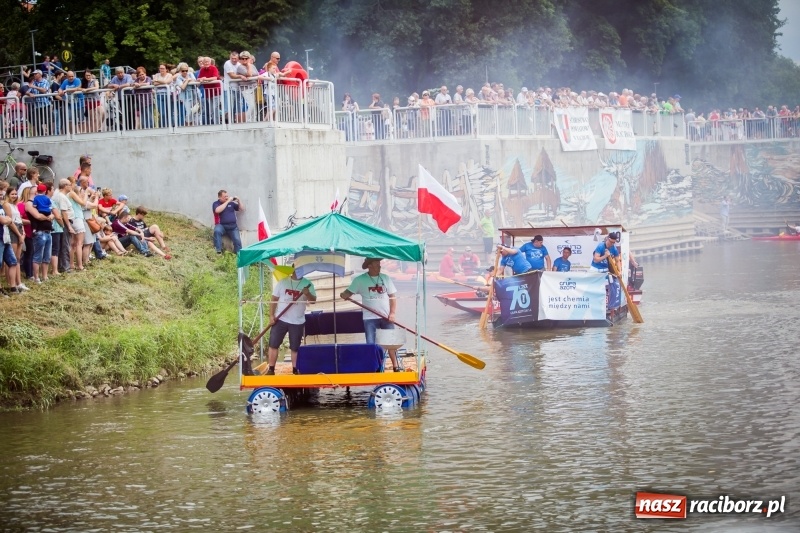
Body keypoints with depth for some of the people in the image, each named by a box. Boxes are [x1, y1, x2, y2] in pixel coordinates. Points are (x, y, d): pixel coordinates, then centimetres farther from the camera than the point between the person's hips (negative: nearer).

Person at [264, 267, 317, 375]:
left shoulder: (307, 284, 0)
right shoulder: (282, 282, 1)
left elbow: (313, 300, -5)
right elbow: (274, 299, 3)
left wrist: (308, 294, -26)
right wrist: (271, 315, -5)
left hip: (298, 322, 0)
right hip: (280, 319, 0)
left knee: (295, 348, 7)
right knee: (273, 345, -1)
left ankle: (295, 371, 15)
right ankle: (271, 370, 5)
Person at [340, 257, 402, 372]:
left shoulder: (385, 278, 5)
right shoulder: (360, 280, -1)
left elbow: (392, 296, 7)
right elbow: (349, 292, -1)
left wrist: (392, 313, -4)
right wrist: (344, 295, -25)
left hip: (386, 317, 2)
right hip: (370, 318, -2)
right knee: (371, 344, -3)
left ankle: (396, 366, 15)